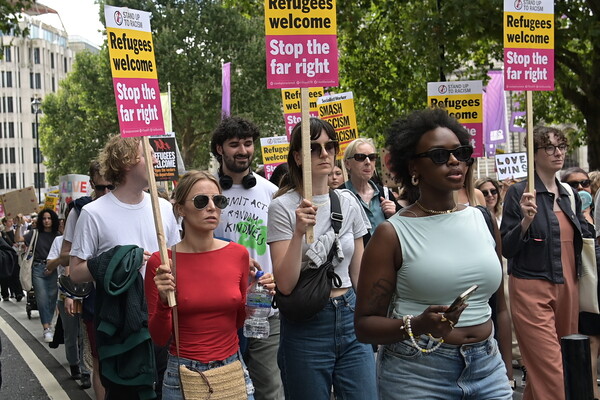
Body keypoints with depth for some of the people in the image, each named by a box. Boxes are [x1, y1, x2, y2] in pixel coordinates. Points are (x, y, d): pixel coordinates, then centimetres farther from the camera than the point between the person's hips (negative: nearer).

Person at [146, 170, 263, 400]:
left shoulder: (238, 254, -2)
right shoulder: (160, 263, -9)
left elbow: (238, 322, 9)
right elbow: (159, 338, -6)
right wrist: (163, 301, -21)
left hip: (233, 369, 2)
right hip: (182, 373, -2)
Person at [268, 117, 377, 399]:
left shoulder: (349, 202, 5)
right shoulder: (283, 207, -9)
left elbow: (358, 274, 13)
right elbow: (285, 284, -15)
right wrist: (299, 232, -25)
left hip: (350, 317, 4)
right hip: (305, 326, -4)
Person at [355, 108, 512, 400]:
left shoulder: (484, 220, 5)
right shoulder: (393, 234, -8)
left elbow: (500, 305, 15)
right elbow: (365, 325, -8)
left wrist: (506, 371, 14)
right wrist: (417, 325, -24)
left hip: (487, 366, 4)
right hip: (416, 374, -4)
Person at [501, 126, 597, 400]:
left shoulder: (569, 196, 13)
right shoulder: (519, 193, -6)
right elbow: (506, 249, -9)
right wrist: (526, 220, -23)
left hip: (568, 288, 7)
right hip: (532, 289, -6)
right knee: (551, 373, -9)